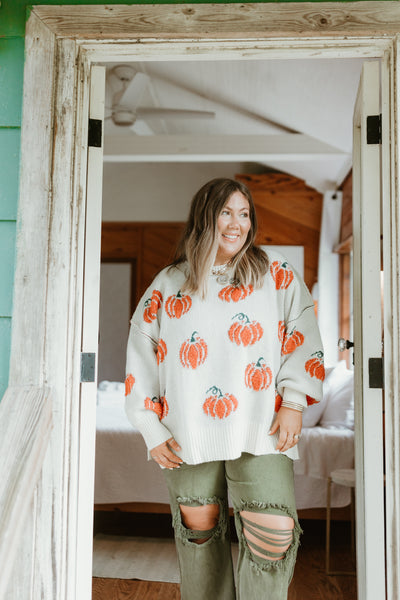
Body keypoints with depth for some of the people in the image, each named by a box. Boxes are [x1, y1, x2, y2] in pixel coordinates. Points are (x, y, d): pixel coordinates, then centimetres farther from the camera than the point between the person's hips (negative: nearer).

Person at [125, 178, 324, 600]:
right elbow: (141, 358, 9)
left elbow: (303, 337, 5)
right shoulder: (168, 284, 9)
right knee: (199, 525, 11)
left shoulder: (277, 275, 8)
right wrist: (152, 431, 4)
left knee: (274, 534, -10)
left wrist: (293, 402, -6)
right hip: (189, 433, 2)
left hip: (259, 429, -1)